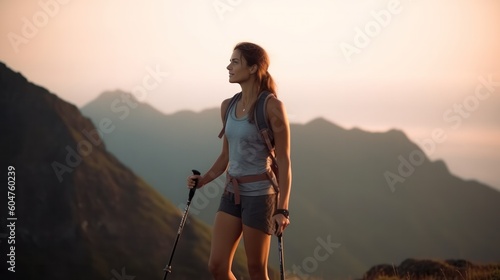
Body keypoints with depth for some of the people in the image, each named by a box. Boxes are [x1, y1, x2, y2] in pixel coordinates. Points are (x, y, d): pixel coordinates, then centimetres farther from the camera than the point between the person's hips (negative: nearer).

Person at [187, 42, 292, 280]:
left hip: (259, 194, -7)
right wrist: (203, 180, 4)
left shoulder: (271, 107, -12)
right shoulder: (228, 106, 8)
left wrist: (282, 209, -17)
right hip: (232, 194, 7)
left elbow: (284, 161, -12)